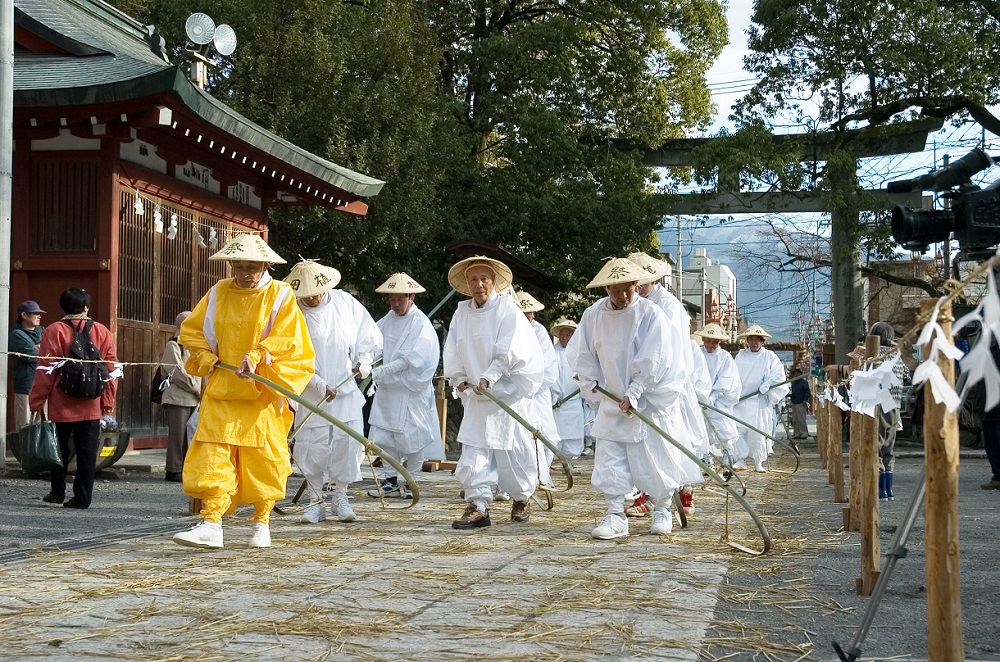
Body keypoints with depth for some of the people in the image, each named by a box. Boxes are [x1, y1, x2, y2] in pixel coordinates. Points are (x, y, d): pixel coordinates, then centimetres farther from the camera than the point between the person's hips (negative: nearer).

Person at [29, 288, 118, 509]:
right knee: (87, 452, 4)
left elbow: (45, 370, -6)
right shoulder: (102, 332, 2)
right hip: (92, 406, 1)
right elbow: (111, 367, 3)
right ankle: (83, 496, 2)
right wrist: (108, 401, 10)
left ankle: (57, 491, 22)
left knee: (60, 449, 14)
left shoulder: (54, 332, -5)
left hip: (61, 405, -1)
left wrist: (37, 401, 0)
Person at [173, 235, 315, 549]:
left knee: (263, 460, 4)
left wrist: (257, 356, -25)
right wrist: (205, 357, -2)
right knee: (213, 457, -6)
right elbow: (191, 330, 14)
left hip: (262, 394, -2)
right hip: (221, 391, 3)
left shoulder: (280, 296, -2)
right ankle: (211, 525, -7)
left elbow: (287, 340, -12)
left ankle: (262, 523, 19)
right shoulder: (218, 293, 8)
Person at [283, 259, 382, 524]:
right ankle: (316, 500, 13)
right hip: (311, 394, -2)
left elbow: (370, 337, 11)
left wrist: (363, 362, -4)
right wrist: (321, 387, -15)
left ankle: (340, 497, 16)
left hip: (347, 390, 2)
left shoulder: (346, 304, -1)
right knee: (311, 446, -2)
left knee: (348, 442, 0)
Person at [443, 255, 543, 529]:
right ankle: (478, 506, -6)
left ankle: (521, 499, 25)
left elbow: (508, 352, -17)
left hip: (509, 391, -4)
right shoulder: (461, 313, 6)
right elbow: (452, 351, 8)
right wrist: (459, 378, -7)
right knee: (474, 449, -6)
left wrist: (488, 378, -24)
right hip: (476, 394, 4)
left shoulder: (508, 310, -9)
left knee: (515, 449, 5)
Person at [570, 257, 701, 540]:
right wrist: (594, 387, 2)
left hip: (651, 399, -3)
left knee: (656, 455, 5)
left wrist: (633, 394, -21)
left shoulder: (650, 313, -15)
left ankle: (663, 510, 25)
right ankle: (616, 516, 2)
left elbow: (652, 362, -18)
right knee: (610, 457, -2)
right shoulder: (593, 315, -3)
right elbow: (584, 356, 7)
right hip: (613, 400, 3)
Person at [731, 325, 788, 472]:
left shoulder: (770, 357, 6)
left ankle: (758, 462, 5)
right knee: (738, 429, -6)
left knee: (758, 431, -4)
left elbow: (778, 375, 0)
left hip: (760, 401, -2)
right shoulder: (740, 356, 14)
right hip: (740, 400, 2)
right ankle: (740, 459, 1)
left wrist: (767, 384, -16)